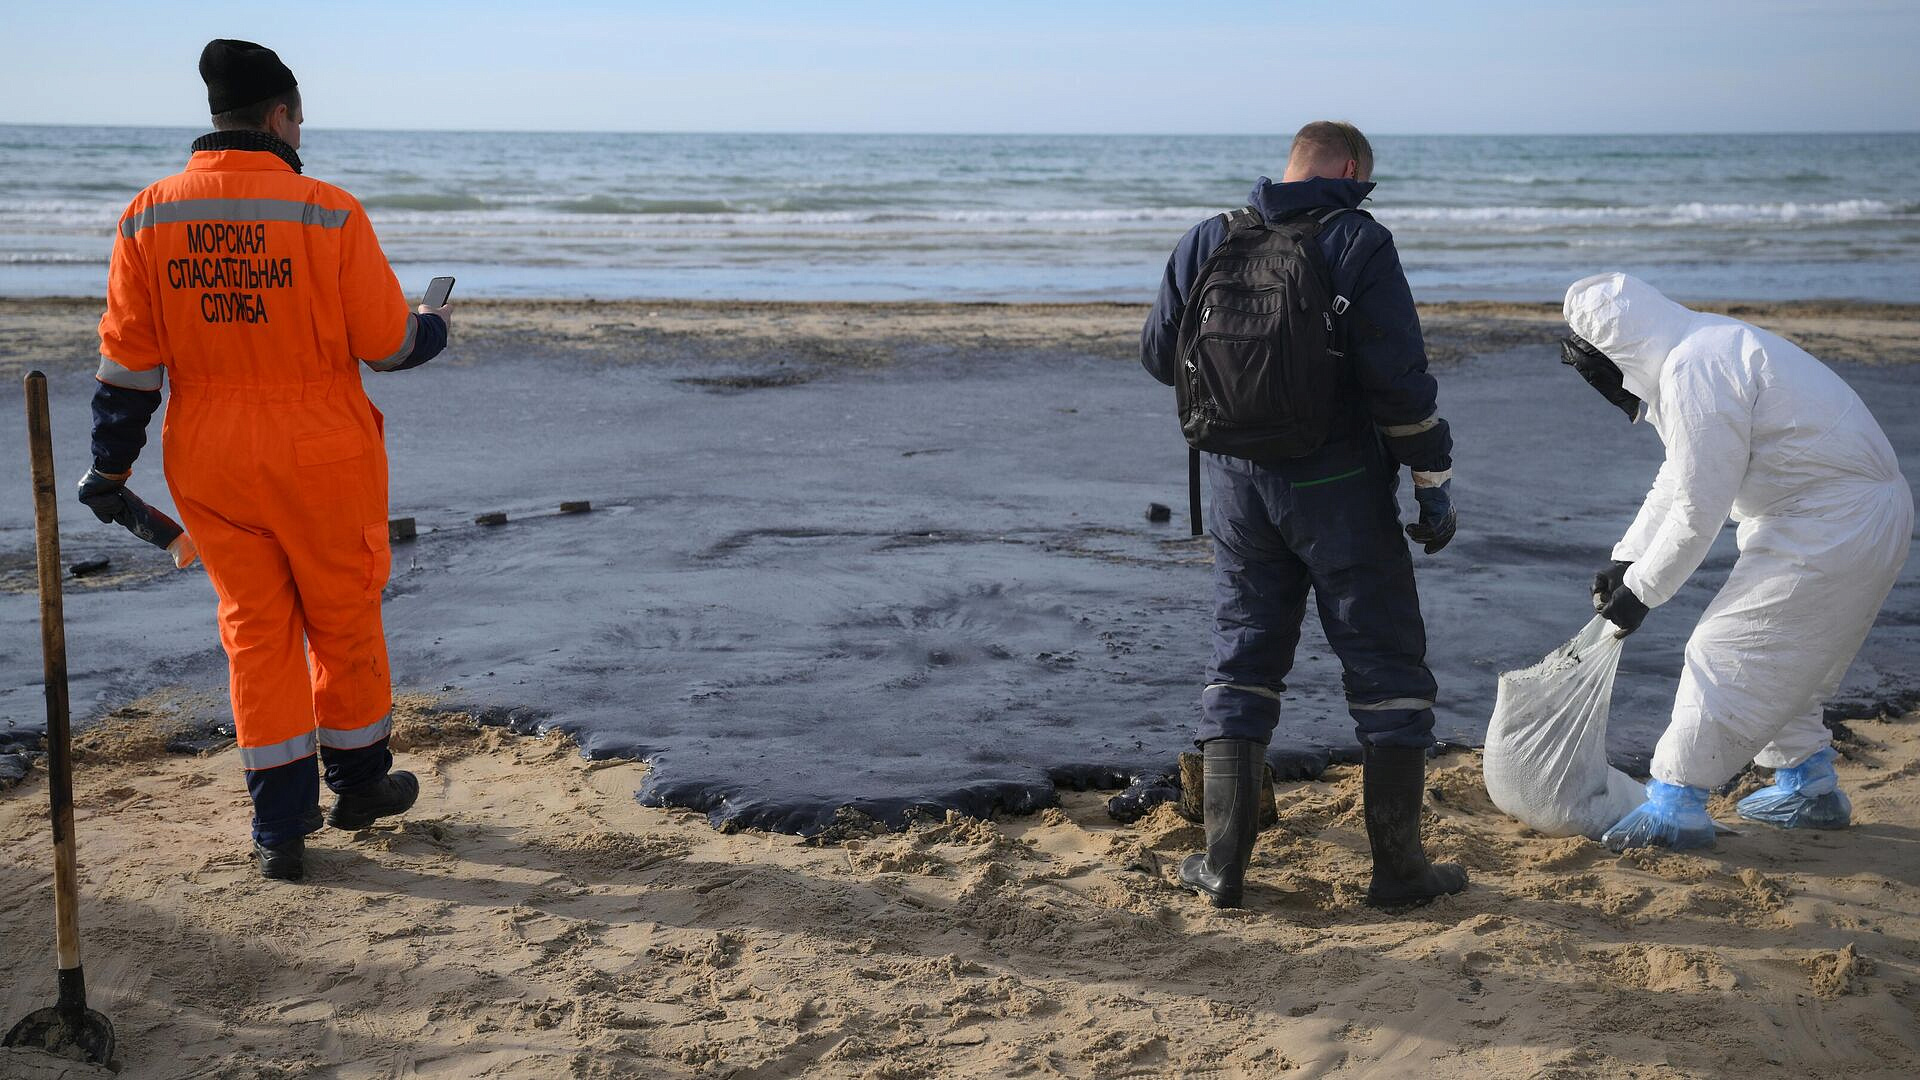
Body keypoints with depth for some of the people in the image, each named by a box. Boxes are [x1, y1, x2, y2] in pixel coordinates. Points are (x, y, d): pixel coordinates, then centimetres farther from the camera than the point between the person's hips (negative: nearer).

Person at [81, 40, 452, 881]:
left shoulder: (150, 217, -3)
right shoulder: (328, 214, -13)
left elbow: (128, 360, -1)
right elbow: (388, 342, -9)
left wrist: (111, 466, 8)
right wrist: (434, 330, 13)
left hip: (209, 464, 3)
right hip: (322, 458, -3)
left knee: (255, 629, 12)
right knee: (344, 620, 15)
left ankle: (280, 827, 15)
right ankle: (359, 782, 32)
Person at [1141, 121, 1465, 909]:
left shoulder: (1207, 243, 3)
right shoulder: (1358, 245, -9)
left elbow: (1160, 355, 9)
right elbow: (1399, 378, -14)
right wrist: (1434, 484, -7)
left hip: (1239, 483, 4)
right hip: (1339, 488, -4)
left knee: (1242, 664, 13)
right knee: (1387, 666, 7)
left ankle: (1224, 865, 11)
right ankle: (1398, 867, 10)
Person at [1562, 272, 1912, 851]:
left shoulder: (1694, 374, -22)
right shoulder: (1706, 346, 12)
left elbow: (1698, 509, -19)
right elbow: (1675, 480, 19)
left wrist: (1642, 590, -8)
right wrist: (1626, 560, 15)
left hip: (1834, 525, -10)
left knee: (1724, 651, -5)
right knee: (1782, 652, 22)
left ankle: (1674, 804, 0)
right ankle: (1810, 786, 34)